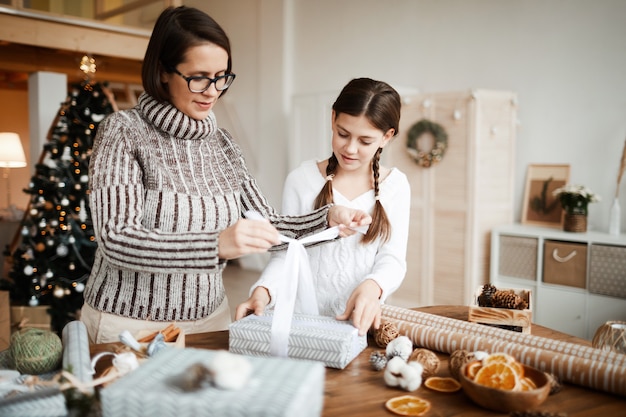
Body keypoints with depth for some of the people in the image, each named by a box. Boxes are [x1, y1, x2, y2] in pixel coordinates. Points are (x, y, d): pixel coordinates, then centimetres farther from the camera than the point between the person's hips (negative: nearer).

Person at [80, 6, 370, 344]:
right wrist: (216, 244, -36)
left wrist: (327, 218, -13)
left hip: (210, 318, 5)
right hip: (130, 325, -4)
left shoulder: (221, 143, 3)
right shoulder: (123, 132, -12)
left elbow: (266, 225, 5)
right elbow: (115, 240, -23)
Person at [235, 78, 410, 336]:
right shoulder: (302, 180, 1)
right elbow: (285, 254, 2)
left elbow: (392, 259, 0)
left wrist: (372, 286, -22)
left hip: (359, 322, 1)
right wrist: (263, 290, -17)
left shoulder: (395, 186, 5)